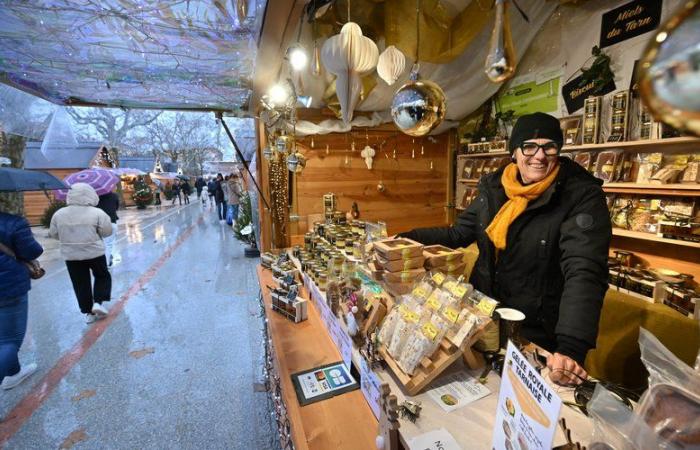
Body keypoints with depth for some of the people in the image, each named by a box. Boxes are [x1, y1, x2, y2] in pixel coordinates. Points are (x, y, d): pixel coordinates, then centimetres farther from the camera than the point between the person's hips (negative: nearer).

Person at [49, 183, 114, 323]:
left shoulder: (58, 214, -2)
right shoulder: (97, 213, -13)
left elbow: (54, 234, 7)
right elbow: (107, 231, -9)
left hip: (70, 255, 3)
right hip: (95, 253, -3)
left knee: (80, 284, 13)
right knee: (103, 276, 18)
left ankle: (88, 312, 18)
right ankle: (98, 302, 3)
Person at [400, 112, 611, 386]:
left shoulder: (582, 196, -17)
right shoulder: (493, 187, -3)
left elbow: (585, 273, -28)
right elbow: (458, 234, 5)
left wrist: (571, 349, -39)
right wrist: (406, 240, -4)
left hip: (539, 337, -4)